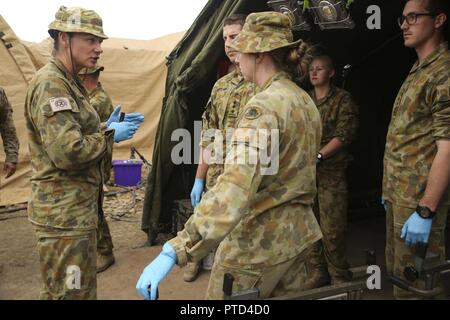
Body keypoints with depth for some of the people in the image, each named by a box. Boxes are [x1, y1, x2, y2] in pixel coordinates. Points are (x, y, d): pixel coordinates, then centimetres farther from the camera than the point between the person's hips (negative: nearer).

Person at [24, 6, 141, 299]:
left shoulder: (68, 83, 14)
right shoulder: (51, 83, -18)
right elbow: (68, 151, -28)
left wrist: (106, 127, 6)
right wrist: (110, 135, -14)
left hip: (78, 207, 10)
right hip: (65, 212, -10)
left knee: (81, 288, 21)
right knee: (71, 292, 2)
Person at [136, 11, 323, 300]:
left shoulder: (264, 106, -22)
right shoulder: (306, 101, 6)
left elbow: (234, 189, -34)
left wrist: (174, 251, -37)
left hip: (260, 238, -8)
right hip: (298, 231, 9)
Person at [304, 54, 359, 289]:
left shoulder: (343, 99, 2)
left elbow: (344, 134, -9)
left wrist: (317, 156, -17)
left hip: (331, 172, -4)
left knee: (332, 228, -4)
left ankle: (339, 277, 12)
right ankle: (317, 273, 19)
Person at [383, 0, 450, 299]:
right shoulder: (418, 71, 15)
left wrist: (425, 211, -23)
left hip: (419, 199, -9)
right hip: (399, 194, 9)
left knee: (413, 284, 2)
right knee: (396, 272, 19)